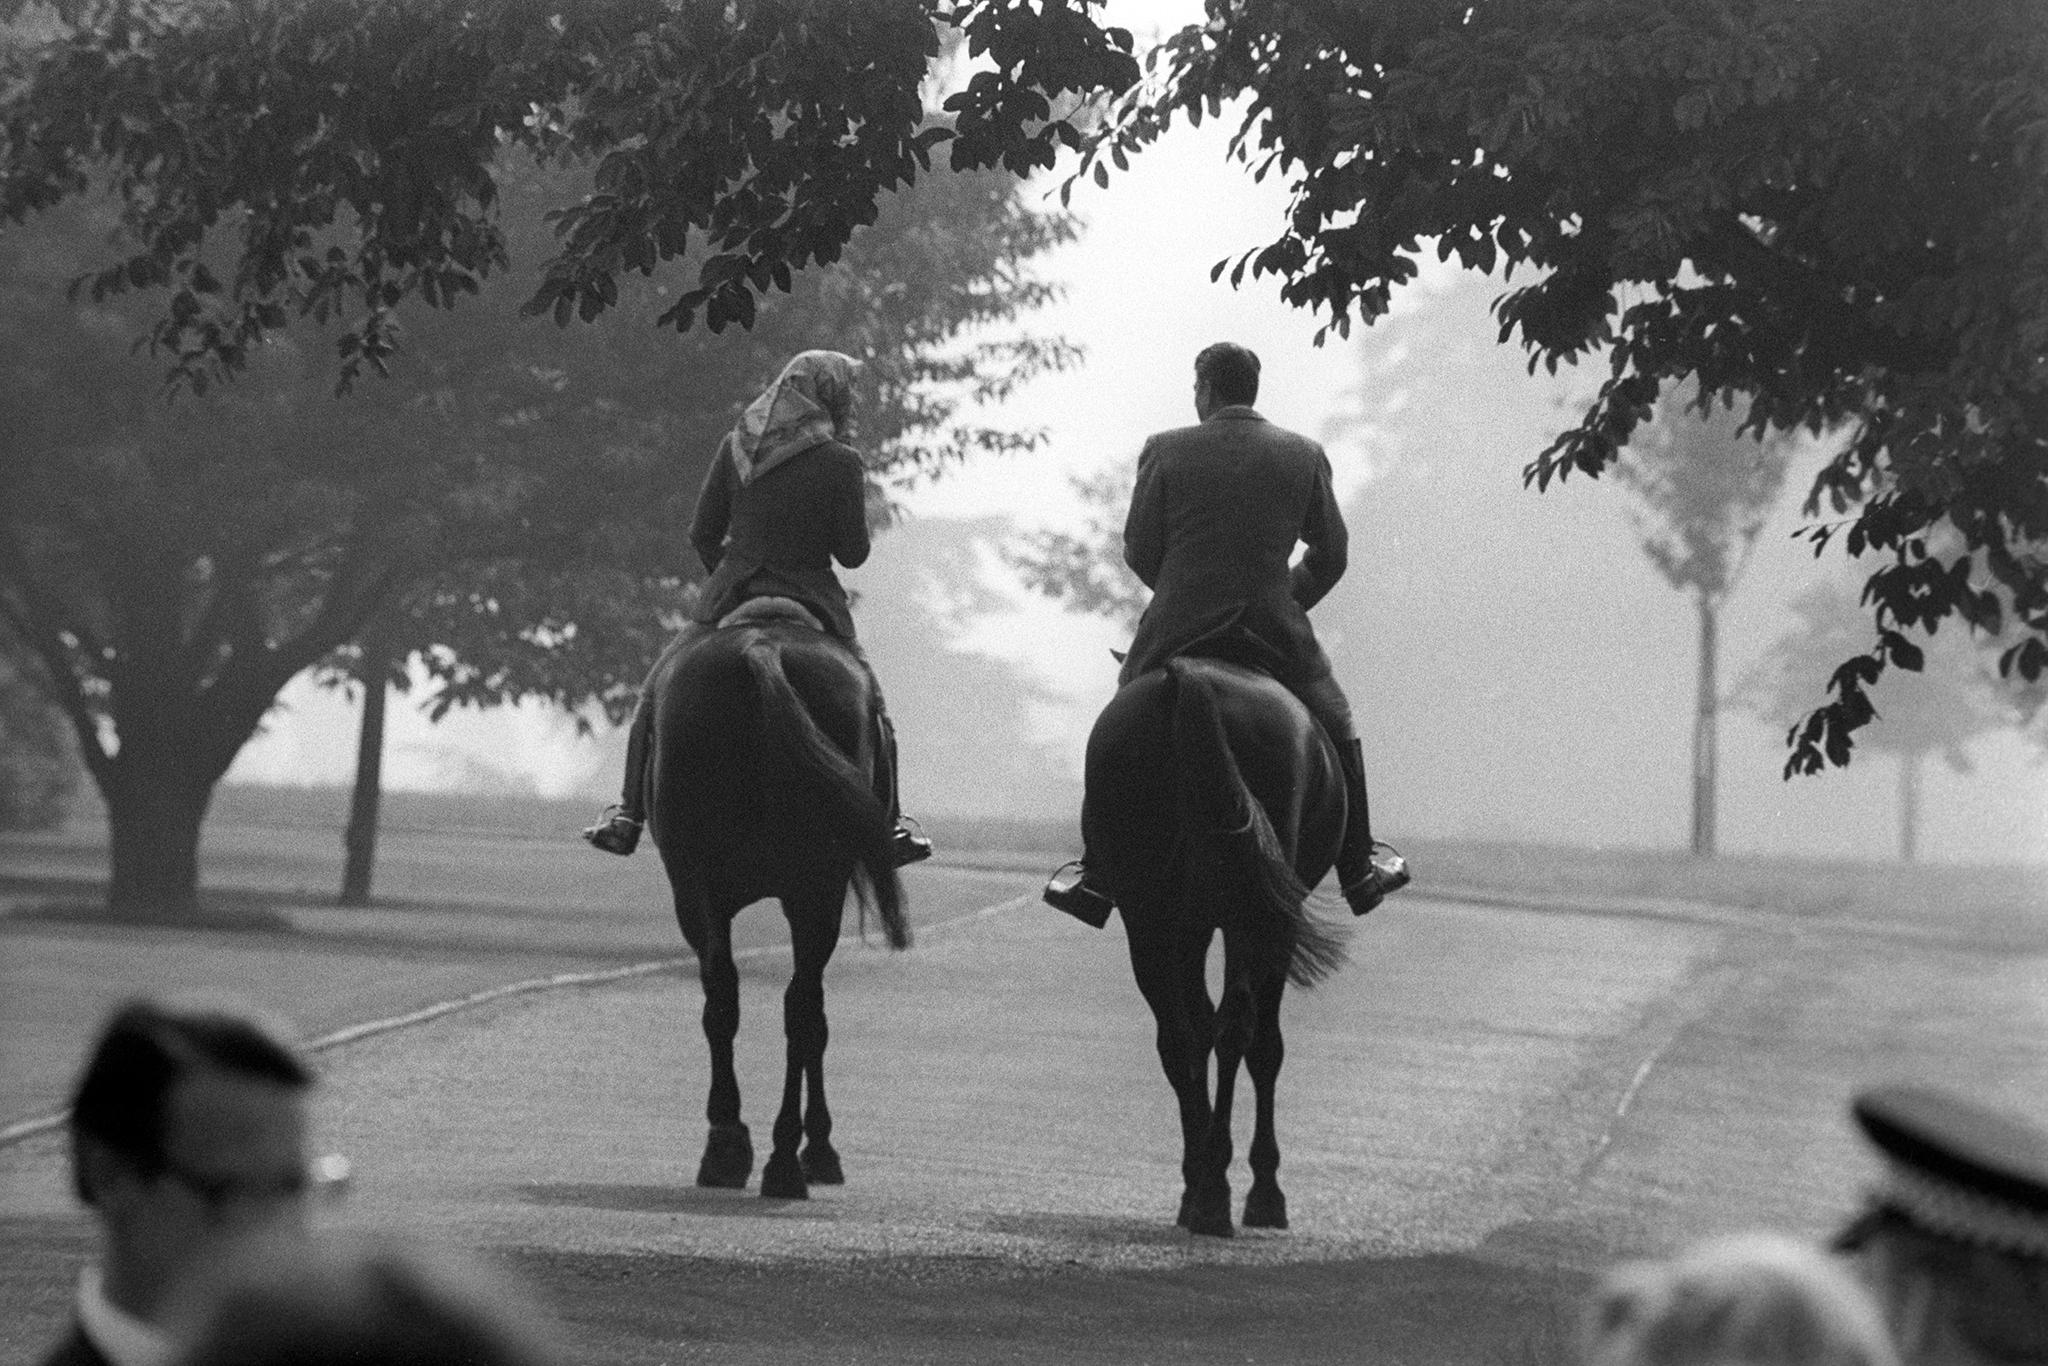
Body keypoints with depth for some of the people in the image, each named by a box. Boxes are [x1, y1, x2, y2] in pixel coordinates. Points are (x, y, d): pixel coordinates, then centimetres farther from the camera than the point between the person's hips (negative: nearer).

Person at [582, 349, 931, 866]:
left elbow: (702, 534, 4)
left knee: (659, 690, 18)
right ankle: (890, 824, 19)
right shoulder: (841, 463, -11)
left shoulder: (735, 447, -1)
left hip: (731, 597, 2)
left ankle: (628, 814, 13)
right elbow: (853, 553, -7)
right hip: (813, 603, -2)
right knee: (867, 707, 18)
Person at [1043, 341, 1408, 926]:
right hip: (1277, 631, 1)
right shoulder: (1305, 455, 2)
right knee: (1336, 732, 23)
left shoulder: (1165, 451, -4)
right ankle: (1358, 870, 28)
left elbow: (1138, 549, 1)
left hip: (1178, 633, -1)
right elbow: (1330, 555, 8)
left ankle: (1097, 876, 18)